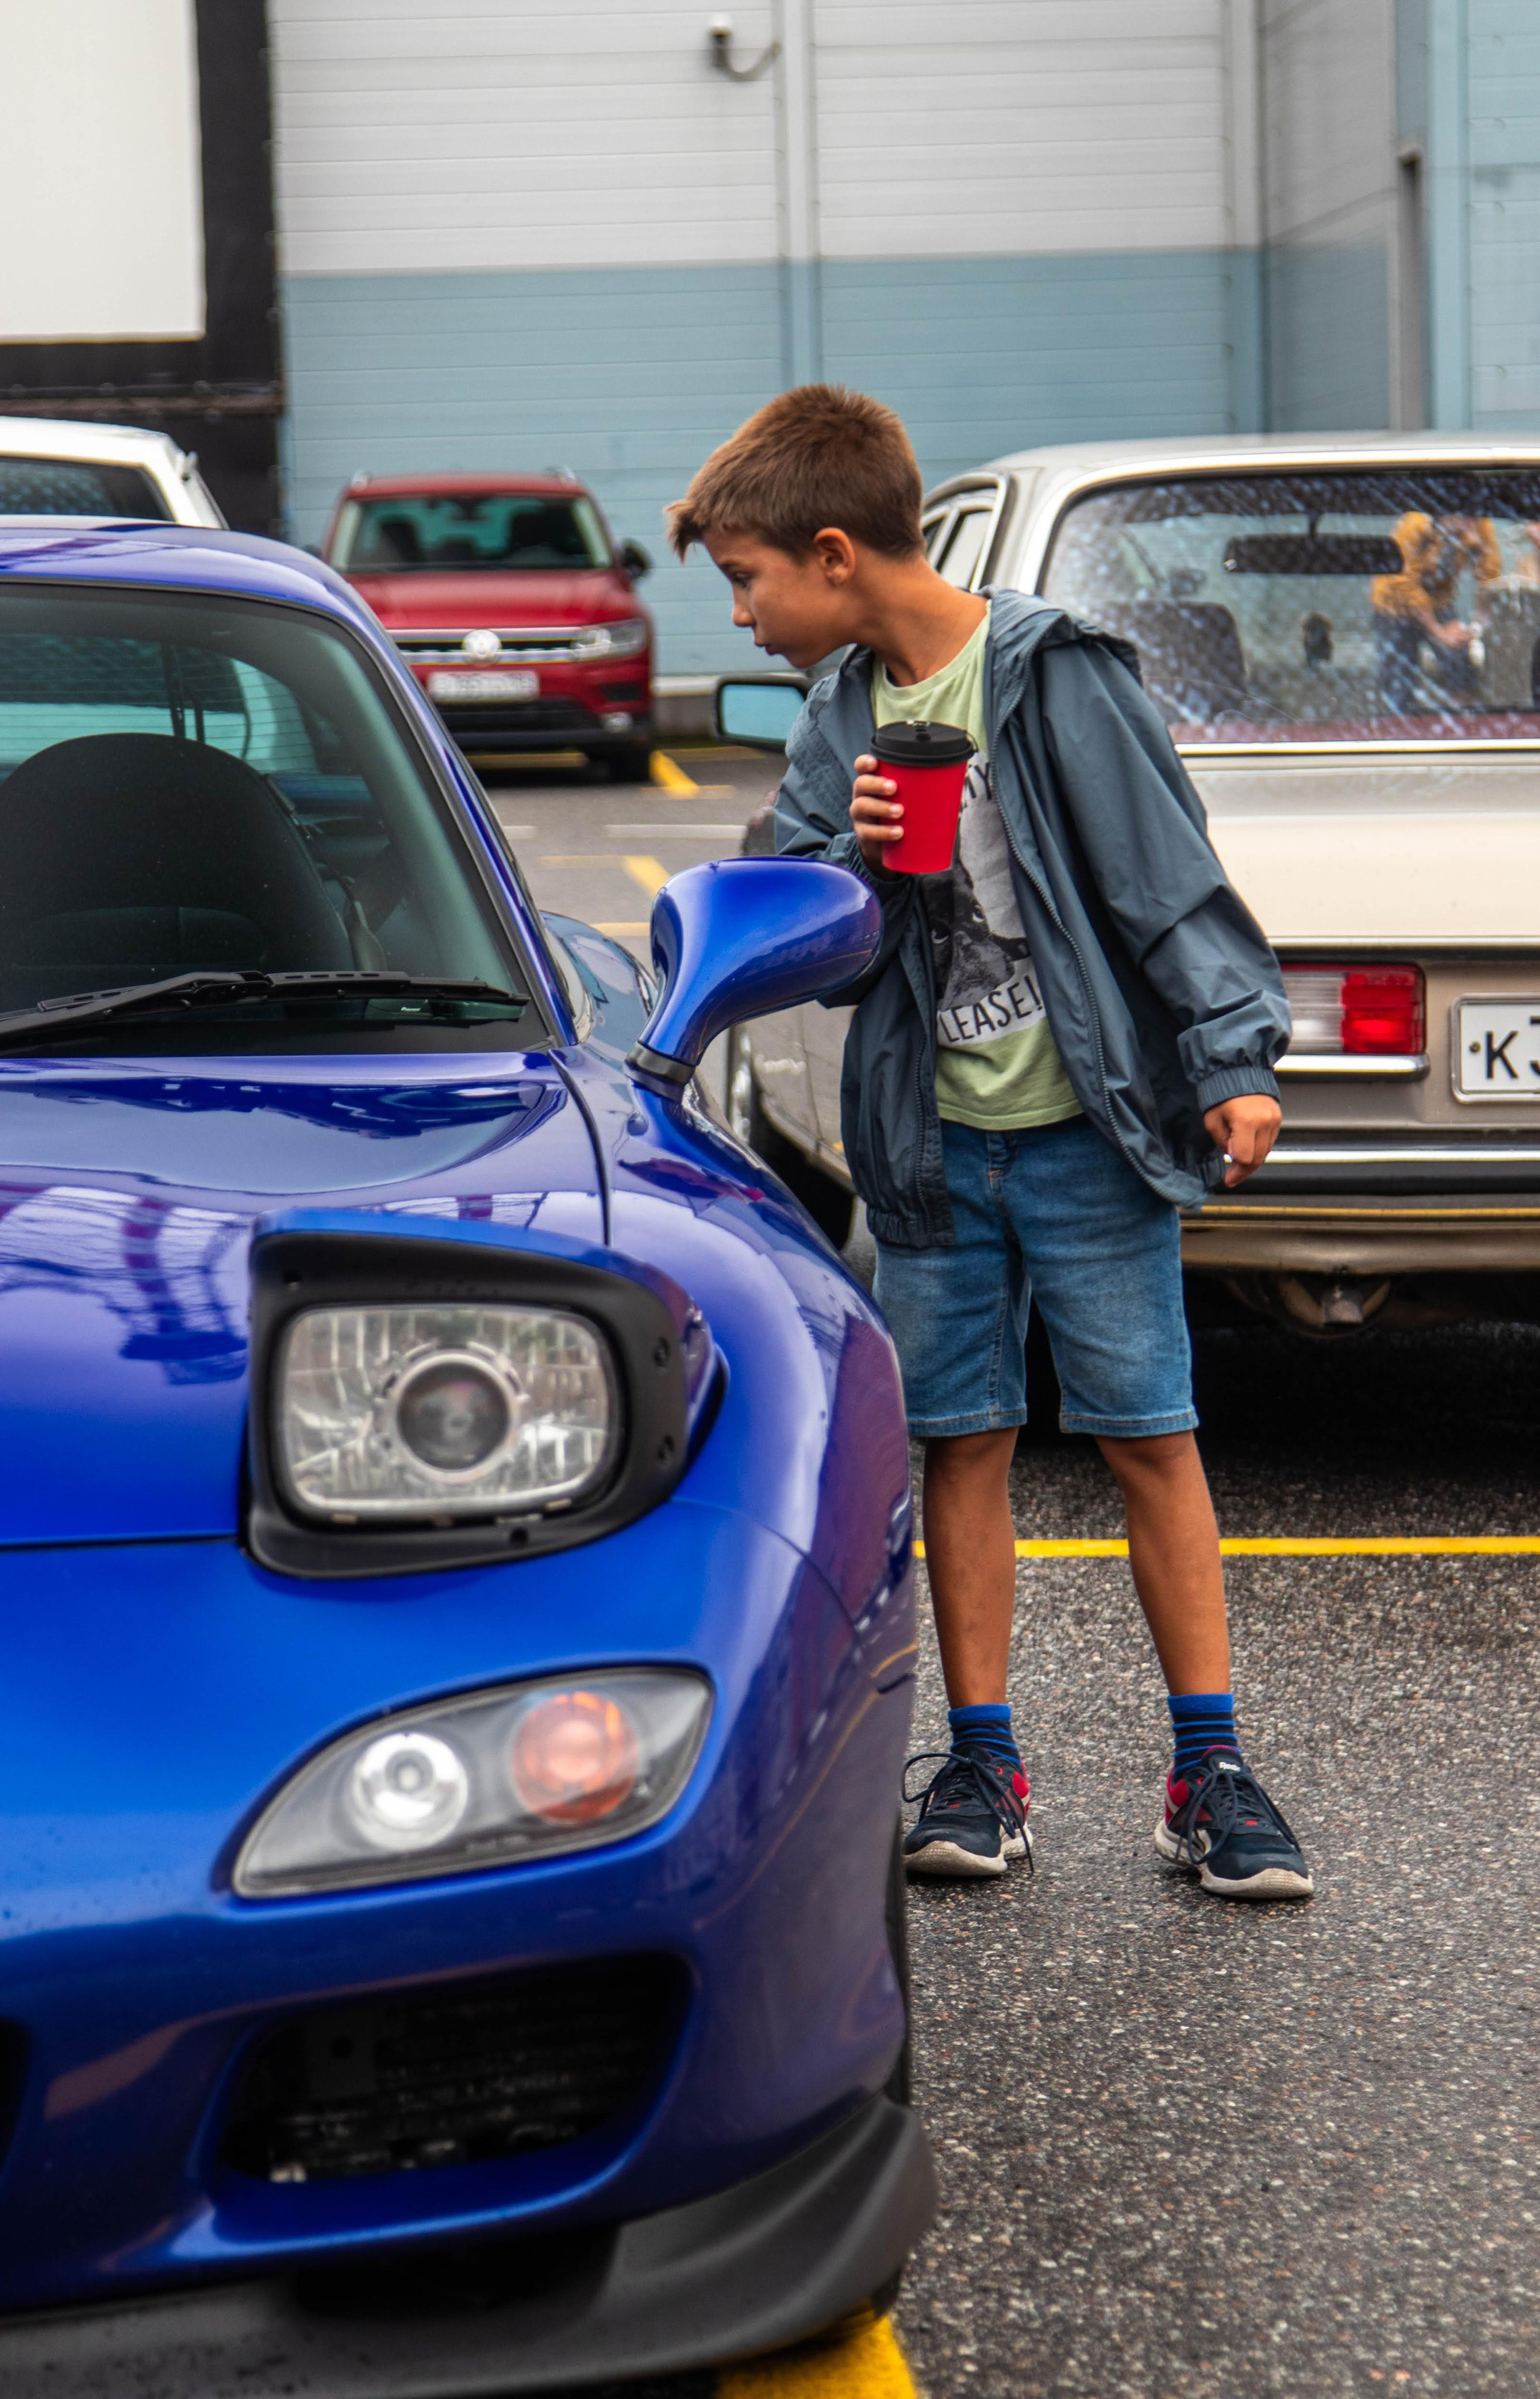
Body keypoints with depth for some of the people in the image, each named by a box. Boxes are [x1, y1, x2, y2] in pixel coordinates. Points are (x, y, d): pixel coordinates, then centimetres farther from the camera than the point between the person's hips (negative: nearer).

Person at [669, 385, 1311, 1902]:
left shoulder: (1054, 678, -10)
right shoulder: (840, 719, 7)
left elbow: (1167, 876, -10)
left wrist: (1232, 1061, -16)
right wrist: (859, 863, -13)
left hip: (1088, 1124, -5)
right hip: (930, 1137, 5)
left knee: (1148, 1435, 0)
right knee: (960, 1441, 7)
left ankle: (1210, 1772, 7)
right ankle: (982, 1766, 15)